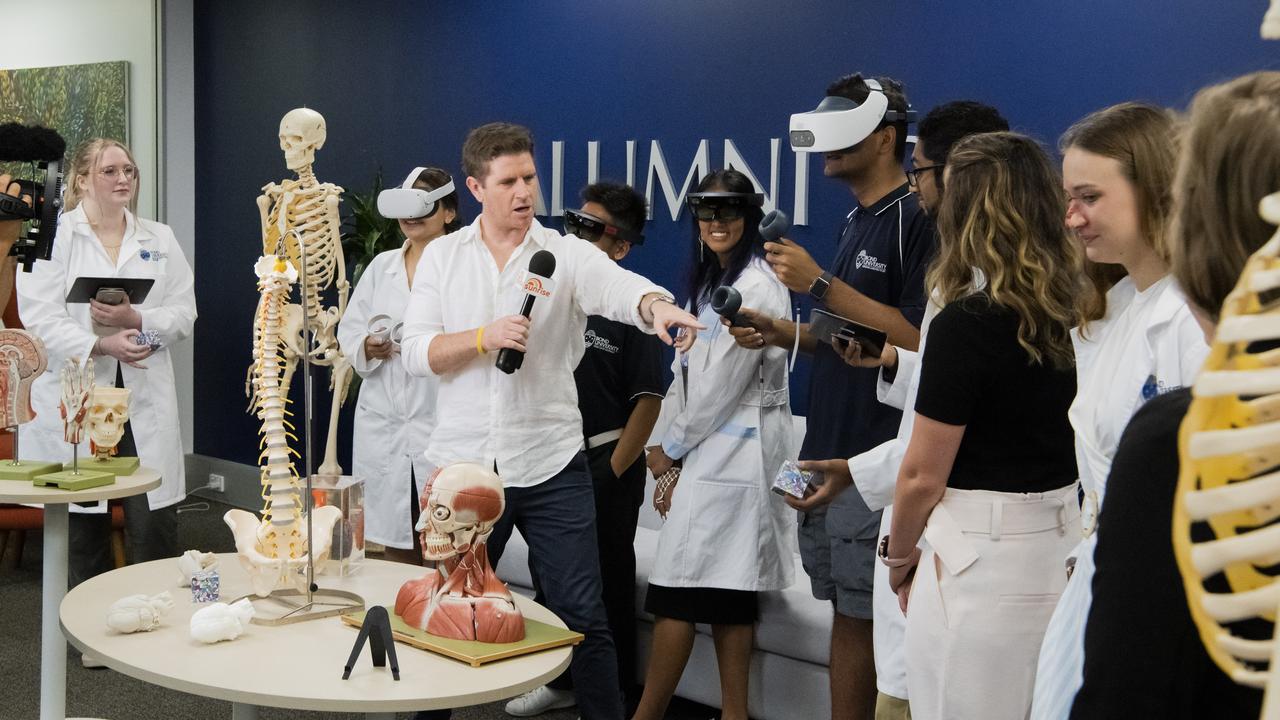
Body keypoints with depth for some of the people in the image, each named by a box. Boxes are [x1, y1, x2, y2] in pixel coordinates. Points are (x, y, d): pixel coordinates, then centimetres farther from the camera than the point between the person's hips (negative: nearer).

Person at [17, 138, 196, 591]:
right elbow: (39, 316, -8)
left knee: (155, 527, -1)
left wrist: (136, 320, -10)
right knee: (83, 527, 4)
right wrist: (100, 345, -20)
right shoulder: (54, 236, 2)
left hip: (144, 398, 3)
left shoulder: (160, 239, 14)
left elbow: (184, 313, 9)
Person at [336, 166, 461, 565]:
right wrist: (367, 347, -7)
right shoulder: (381, 266, 14)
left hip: (442, 423, -5)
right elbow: (348, 329, 14)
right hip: (384, 423, 5)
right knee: (393, 540, 12)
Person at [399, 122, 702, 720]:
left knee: (583, 618, 2)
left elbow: (621, 287, -22)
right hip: (463, 463, 2)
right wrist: (484, 338, -16)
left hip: (551, 467, -1)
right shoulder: (441, 256, 6)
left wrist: (657, 306, -43)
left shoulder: (567, 255, -1)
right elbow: (417, 353, -1)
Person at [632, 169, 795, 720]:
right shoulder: (710, 282, 17)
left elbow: (720, 384, -14)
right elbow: (686, 378, 15)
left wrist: (670, 448, -4)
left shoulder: (756, 287, -13)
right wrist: (670, 451, 8)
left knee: (677, 591, -5)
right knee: (727, 596, 9)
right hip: (710, 450, 9)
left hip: (731, 453, -9)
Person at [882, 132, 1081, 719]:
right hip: (1061, 553, 7)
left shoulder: (965, 323, -18)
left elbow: (923, 477, -13)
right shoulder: (1071, 315, 2)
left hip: (981, 561, -7)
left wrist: (899, 558, 4)